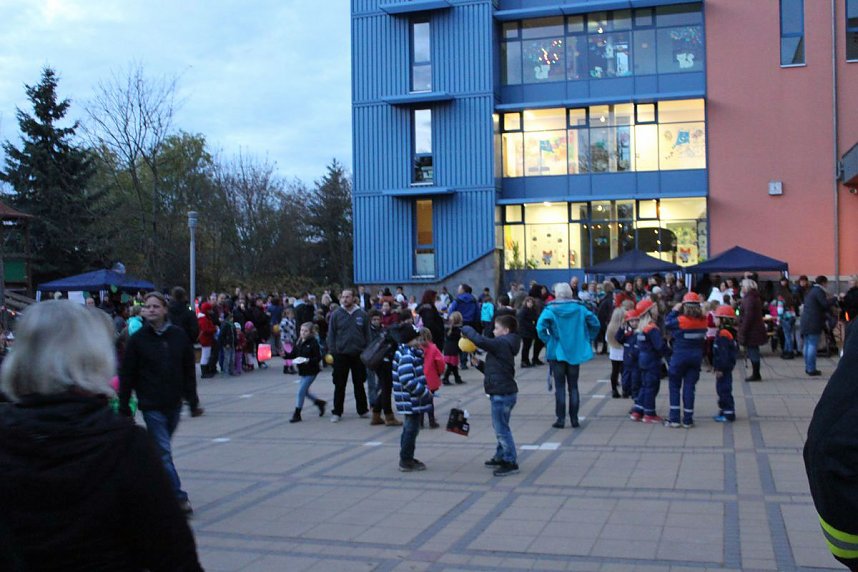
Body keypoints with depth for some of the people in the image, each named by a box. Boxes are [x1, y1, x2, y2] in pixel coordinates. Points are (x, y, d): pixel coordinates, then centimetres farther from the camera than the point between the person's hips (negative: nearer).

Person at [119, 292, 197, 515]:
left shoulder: (178, 336, 2)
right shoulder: (138, 339, -4)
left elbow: (189, 369, 9)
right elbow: (126, 375, -3)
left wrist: (191, 398, 7)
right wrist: (124, 408, -4)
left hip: (174, 404, 3)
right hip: (151, 405, -3)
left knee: (160, 449, 16)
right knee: (163, 452, -7)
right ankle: (179, 497, -5)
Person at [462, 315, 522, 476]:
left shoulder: (502, 343, -16)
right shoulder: (505, 345, 16)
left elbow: (480, 341, -30)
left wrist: (466, 330, -14)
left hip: (502, 394, -11)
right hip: (504, 392, 11)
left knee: (502, 429, -4)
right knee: (500, 427, 21)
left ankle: (511, 463, 1)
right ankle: (501, 457, 32)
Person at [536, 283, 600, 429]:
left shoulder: (551, 309, -9)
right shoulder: (579, 308, 1)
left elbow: (540, 327, -23)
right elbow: (595, 323, 1)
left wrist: (548, 340, -9)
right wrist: (587, 339, 9)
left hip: (557, 352, -3)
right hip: (575, 351, 3)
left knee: (560, 387, 4)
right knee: (573, 386, 10)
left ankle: (560, 418, 2)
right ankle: (574, 419, 10)